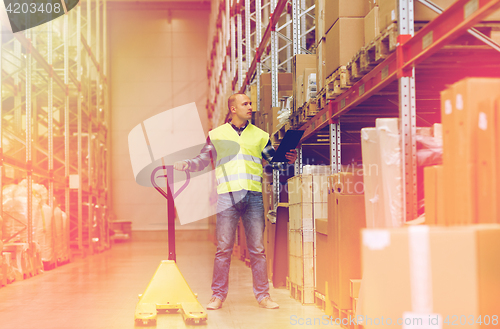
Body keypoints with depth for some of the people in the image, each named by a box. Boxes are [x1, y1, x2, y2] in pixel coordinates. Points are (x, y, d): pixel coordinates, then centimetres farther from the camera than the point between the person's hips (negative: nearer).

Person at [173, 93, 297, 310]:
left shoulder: (260, 135, 16)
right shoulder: (216, 135, 13)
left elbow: (274, 162, 16)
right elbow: (202, 160, 13)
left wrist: (287, 160, -4)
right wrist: (186, 164, -6)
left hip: (253, 196, 1)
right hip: (227, 196, -1)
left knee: (257, 249, 2)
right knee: (223, 248, -2)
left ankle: (263, 295, 8)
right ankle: (218, 296, 6)